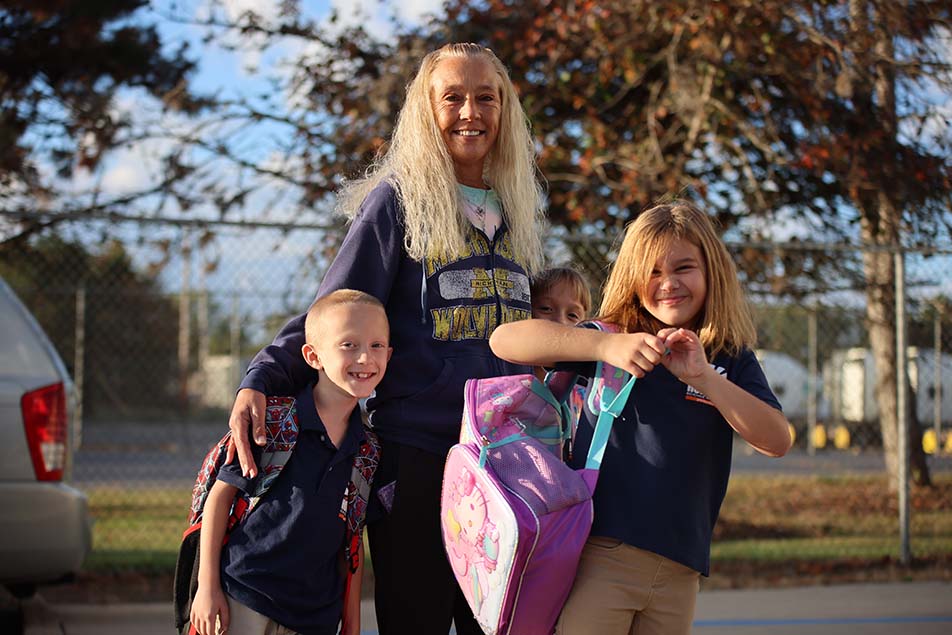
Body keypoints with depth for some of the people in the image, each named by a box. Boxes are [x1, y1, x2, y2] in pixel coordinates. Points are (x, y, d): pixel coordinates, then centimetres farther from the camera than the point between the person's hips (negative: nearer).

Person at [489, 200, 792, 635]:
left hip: (679, 569, 3)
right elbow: (505, 340, -9)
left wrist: (703, 376, -17)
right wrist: (604, 346, -21)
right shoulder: (612, 340, 2)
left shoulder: (732, 360, 8)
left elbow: (777, 441, -6)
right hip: (602, 551, -3)